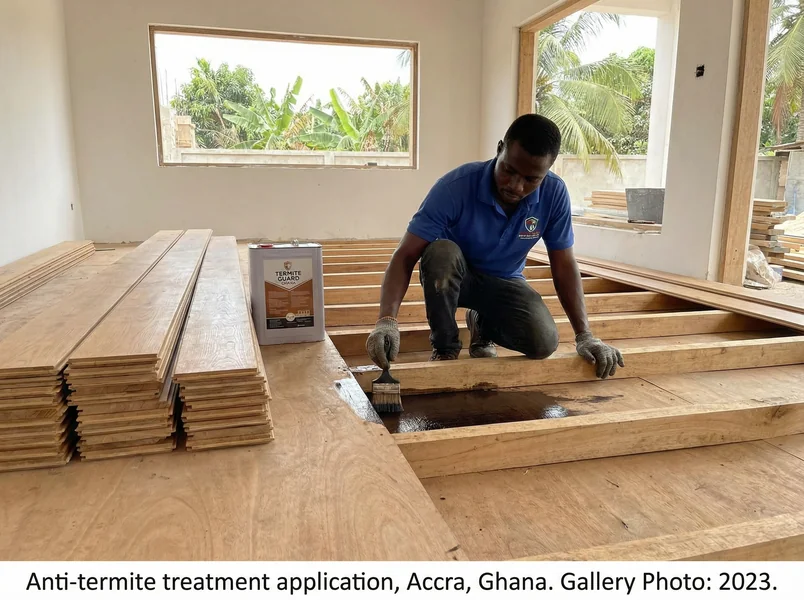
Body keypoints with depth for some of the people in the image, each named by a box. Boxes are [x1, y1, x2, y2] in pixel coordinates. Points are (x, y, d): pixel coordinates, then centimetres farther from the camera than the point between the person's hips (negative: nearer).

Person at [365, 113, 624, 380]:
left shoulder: (554, 194, -20)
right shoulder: (456, 186, -30)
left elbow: (564, 265, -11)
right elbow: (406, 255, -32)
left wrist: (585, 335, -17)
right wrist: (387, 320, -47)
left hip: (504, 281, 2)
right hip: (451, 276, -2)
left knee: (544, 342, -24)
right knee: (441, 252, -38)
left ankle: (483, 326, 11)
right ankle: (445, 348, -12)